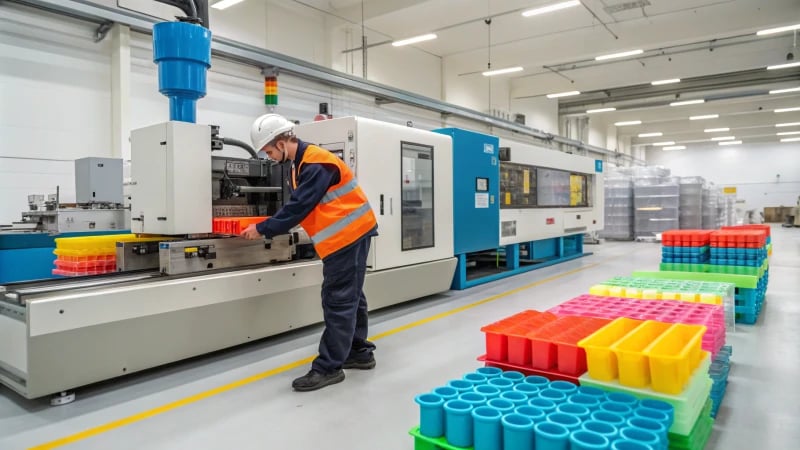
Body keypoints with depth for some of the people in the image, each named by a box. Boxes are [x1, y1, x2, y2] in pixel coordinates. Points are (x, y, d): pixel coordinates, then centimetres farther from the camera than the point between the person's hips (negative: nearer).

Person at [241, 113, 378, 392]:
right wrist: (269, 227, 6)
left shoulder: (315, 164, -20)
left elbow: (299, 207, -21)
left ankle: (328, 367, -1)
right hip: (348, 233, 10)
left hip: (348, 233, -10)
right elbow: (299, 204, 15)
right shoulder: (303, 162, 12)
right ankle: (359, 352, 26)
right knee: (349, 297, 15)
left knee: (338, 300, -7)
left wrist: (262, 230, -13)